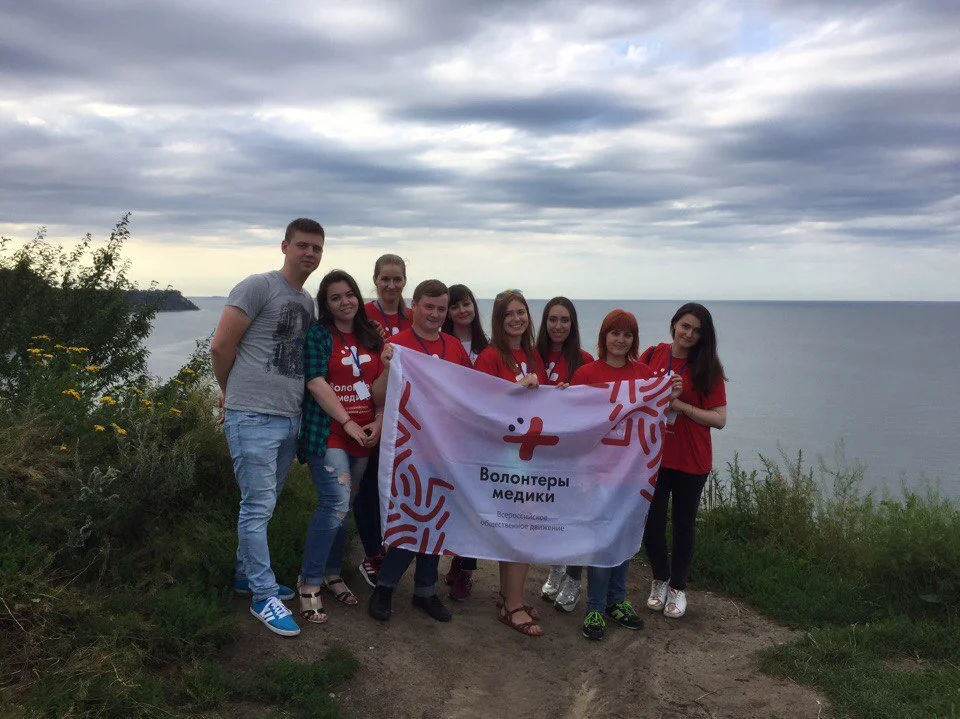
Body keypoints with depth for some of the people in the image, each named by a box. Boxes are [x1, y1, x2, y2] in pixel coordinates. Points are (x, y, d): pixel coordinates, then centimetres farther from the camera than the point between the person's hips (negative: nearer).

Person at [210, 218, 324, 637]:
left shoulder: (308, 302, 15)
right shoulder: (259, 287, -9)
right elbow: (220, 345, -10)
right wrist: (230, 391, 3)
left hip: (290, 418, 8)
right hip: (253, 417, -7)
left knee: (263, 504, 18)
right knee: (258, 507, -2)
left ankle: (247, 575, 33)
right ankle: (265, 596, 9)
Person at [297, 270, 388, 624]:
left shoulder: (371, 335, 11)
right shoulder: (318, 334, -5)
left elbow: (381, 383, 13)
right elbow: (315, 382, -13)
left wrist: (379, 420, -2)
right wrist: (348, 423, -15)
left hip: (363, 435, 5)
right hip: (327, 432, -5)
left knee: (341, 506, 12)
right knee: (336, 504, -14)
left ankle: (331, 572, 27)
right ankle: (309, 582, -1)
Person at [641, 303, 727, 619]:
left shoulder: (707, 367, -5)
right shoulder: (653, 355, 0)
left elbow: (719, 419, -9)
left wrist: (680, 405, -19)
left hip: (690, 460, -1)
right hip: (653, 454, 1)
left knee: (683, 525, 10)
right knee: (651, 524, 2)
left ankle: (677, 587, 32)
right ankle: (660, 580, 30)